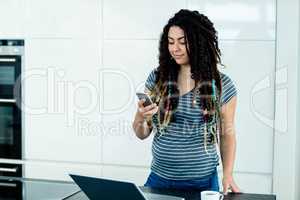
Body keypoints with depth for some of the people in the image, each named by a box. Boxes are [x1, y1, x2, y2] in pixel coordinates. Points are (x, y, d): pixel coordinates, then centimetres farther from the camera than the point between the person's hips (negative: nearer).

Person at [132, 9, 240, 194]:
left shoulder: (222, 85, -6)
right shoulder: (157, 78, -1)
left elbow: (227, 133, 3)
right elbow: (142, 134, 4)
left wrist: (228, 174, -6)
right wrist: (140, 118, -17)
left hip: (202, 182, -2)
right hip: (159, 178, 2)